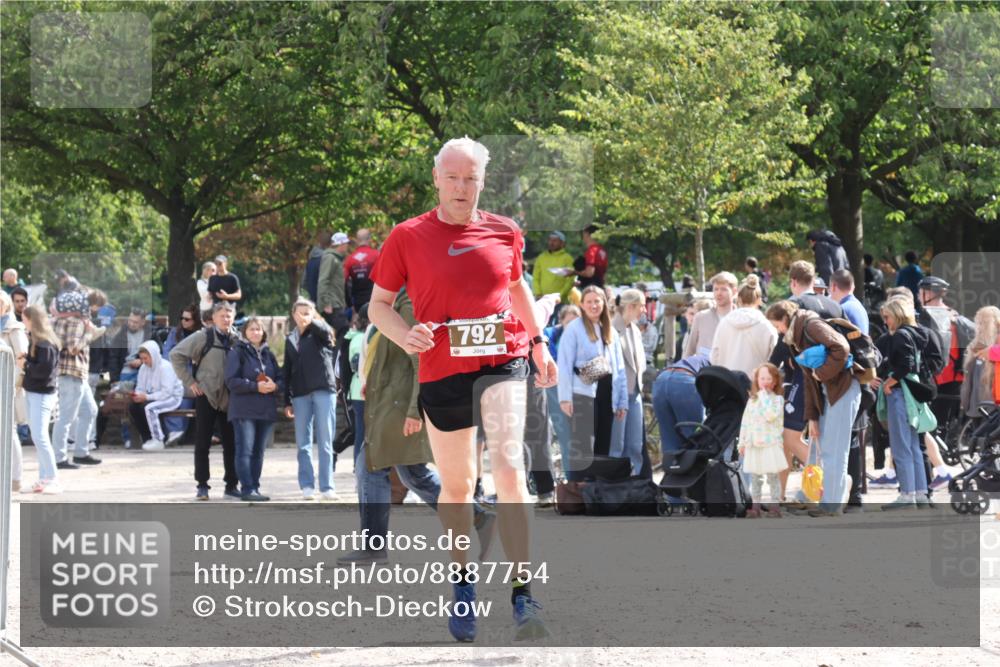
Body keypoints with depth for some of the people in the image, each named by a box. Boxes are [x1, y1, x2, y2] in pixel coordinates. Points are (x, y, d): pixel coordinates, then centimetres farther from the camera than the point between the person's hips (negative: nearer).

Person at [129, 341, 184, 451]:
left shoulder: (165, 367, -18)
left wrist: (147, 397, -27)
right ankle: (147, 439, -5)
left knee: (148, 407, -33)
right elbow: (140, 388, 10)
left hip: (172, 398, -8)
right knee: (132, 406, -14)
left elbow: (167, 392, -25)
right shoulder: (144, 368, 6)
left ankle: (158, 441, -23)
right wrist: (137, 395, -15)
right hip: (154, 398, 8)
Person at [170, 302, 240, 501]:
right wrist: (189, 381, -6)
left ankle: (231, 485, 13)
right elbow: (176, 354, -4)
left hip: (229, 399, 3)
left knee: (231, 444, 5)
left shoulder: (238, 340, 5)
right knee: (202, 443, 1)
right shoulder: (203, 337, -4)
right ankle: (202, 486, 6)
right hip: (206, 396, -3)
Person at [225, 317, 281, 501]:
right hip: (244, 409, -6)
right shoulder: (237, 352, -1)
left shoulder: (268, 354, 16)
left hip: (266, 409, 6)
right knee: (245, 450, -10)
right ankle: (247, 489, -11)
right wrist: (256, 386, -18)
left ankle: (255, 487, 12)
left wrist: (274, 386, -8)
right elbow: (232, 381, -9)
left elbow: (280, 378, 16)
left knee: (258, 452, 8)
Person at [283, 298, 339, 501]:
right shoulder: (291, 339, 15)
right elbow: (287, 371, 15)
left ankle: (326, 487, -3)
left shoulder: (319, 333, 5)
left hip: (323, 390, -3)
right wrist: (287, 401, 10)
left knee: (325, 441, -3)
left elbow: (326, 330, -21)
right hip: (300, 393, 3)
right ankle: (307, 486, 6)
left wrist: (311, 323, -39)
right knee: (303, 443, 3)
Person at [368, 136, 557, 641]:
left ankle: (523, 597, -20)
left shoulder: (504, 233, 6)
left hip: (503, 362, 0)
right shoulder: (407, 237, -1)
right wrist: (405, 335, -13)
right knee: (456, 486, 12)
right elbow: (378, 304, 6)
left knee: (508, 470, -18)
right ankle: (462, 584, 36)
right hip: (441, 372, 0)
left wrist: (538, 342, 19)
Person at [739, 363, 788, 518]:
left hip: (771, 445, -4)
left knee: (773, 477, 0)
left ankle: (775, 505, 6)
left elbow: (771, 415, -23)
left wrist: (764, 396, -17)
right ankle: (755, 505, 16)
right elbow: (745, 422, 12)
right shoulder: (752, 400, 9)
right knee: (754, 477, 9)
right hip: (753, 445, 4)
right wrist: (742, 442, 11)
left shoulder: (778, 399, -5)